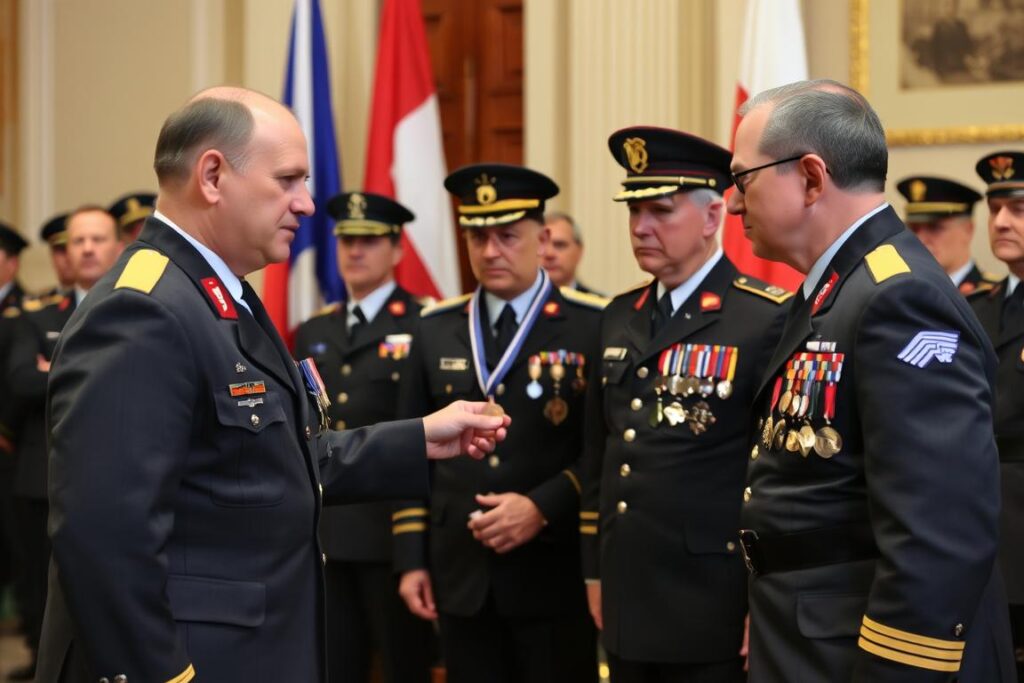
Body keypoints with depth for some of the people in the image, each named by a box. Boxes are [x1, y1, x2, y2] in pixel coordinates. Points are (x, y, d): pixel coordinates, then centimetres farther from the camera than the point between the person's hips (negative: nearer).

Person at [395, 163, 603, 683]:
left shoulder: (593, 326, -4)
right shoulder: (436, 329, 10)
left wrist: (542, 508, -17)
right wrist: (412, 559, 7)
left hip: (555, 575, -4)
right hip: (462, 579, 4)